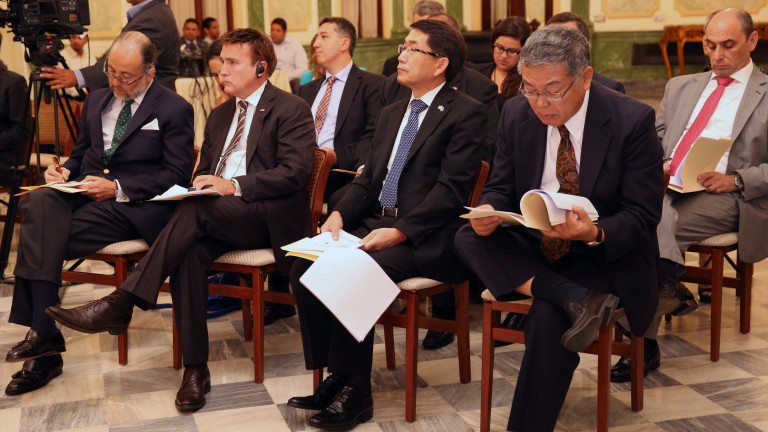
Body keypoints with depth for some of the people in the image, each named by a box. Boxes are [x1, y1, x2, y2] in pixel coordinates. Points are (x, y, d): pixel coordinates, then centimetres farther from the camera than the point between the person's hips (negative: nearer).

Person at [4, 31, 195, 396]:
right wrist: (64, 171, 3)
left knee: (41, 236, -27)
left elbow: (177, 175, -6)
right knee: (39, 203, -30)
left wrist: (118, 187, -15)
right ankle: (44, 338, -31)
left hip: (134, 206, -6)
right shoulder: (97, 100, 20)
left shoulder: (174, 110, 0)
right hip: (84, 191, 6)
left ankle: (42, 334, -19)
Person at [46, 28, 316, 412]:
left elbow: (294, 172, -12)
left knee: (196, 209, -33)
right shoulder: (219, 115, 25)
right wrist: (198, 185, 1)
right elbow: (203, 173, 26)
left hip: (268, 217, -6)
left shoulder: (291, 110, 1)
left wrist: (234, 186, -21)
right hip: (214, 217, 6)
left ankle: (121, 303, -32)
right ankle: (195, 369, -26)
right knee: (189, 253, -29)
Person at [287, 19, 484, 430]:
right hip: (374, 223, 8)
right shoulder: (390, 113, 22)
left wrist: (399, 231, -21)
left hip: (427, 239, -7)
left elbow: (451, 190, -13)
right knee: (304, 267, -14)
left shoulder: (465, 112, -4)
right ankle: (333, 376, -5)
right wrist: (339, 214, 0)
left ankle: (355, 390, -16)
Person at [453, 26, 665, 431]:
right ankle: (576, 300, -32)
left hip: (603, 256, -5)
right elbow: (500, 188, 7)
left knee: (548, 317, -31)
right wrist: (488, 211, -19)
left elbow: (642, 216, -13)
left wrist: (594, 233, -34)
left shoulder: (633, 120, -14)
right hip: (532, 248, 5)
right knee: (469, 238, -23)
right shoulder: (516, 114, -2)